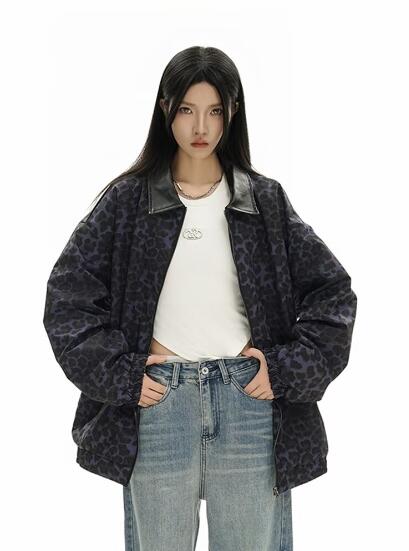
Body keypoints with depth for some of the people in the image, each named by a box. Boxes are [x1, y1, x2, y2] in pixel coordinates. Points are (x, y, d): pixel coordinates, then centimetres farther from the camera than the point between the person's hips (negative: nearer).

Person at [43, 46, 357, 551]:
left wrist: (285, 368, -3)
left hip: (250, 401, 1)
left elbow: (333, 291, 7)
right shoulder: (127, 199, 3)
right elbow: (67, 293, 1)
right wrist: (121, 376, -7)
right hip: (158, 402, 0)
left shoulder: (265, 200, 5)